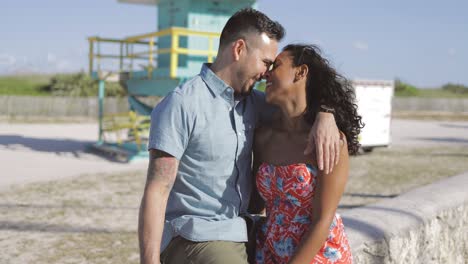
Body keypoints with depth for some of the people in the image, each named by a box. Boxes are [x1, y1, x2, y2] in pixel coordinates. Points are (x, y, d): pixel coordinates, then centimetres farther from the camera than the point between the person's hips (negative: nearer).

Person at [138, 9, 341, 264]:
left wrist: (325, 114, -4)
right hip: (194, 240, -8)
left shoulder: (252, 100, 8)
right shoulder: (182, 104, -14)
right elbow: (156, 191, -17)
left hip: (240, 236, 9)